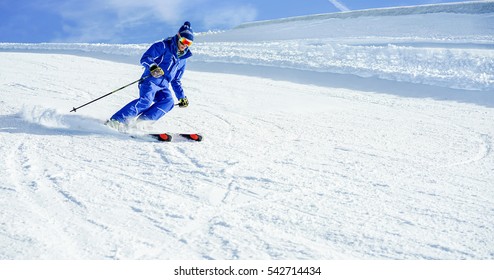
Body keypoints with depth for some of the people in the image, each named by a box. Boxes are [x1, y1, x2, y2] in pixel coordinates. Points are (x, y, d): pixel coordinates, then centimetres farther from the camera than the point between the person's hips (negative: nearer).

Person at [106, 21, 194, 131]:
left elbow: (176, 81, 29)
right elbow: (145, 58, -11)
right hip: (151, 81, -6)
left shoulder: (183, 59, 20)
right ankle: (115, 121, -30)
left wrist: (182, 97, 25)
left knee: (168, 101, -25)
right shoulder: (163, 46, -1)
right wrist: (152, 67, -32)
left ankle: (142, 122, -30)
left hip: (163, 87, 6)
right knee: (146, 100, -31)